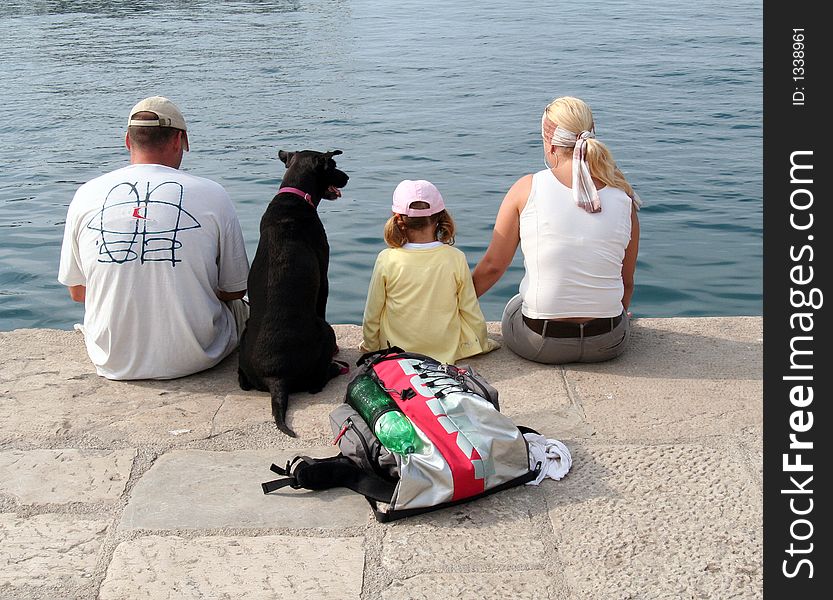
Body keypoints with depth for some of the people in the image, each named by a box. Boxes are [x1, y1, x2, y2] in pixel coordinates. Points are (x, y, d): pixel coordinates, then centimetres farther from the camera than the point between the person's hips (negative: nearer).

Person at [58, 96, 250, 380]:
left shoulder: (86, 195, -4)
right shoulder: (212, 195, -10)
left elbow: (77, 291, 6)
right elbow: (235, 290, -1)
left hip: (113, 363, 3)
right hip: (195, 360, -2)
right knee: (238, 307, 29)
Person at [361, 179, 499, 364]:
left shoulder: (386, 260, -15)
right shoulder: (456, 259, -12)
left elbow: (372, 314, -5)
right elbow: (471, 312, -2)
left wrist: (370, 347, 13)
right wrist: (483, 344, 16)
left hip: (398, 352, -1)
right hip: (448, 352, 1)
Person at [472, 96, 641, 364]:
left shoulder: (527, 189, -9)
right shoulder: (623, 196, -3)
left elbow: (493, 265, -3)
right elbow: (627, 282, 6)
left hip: (539, 343, -2)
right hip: (609, 343, 3)